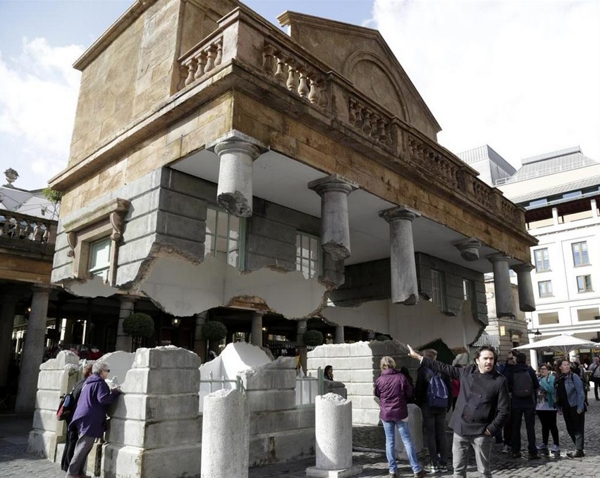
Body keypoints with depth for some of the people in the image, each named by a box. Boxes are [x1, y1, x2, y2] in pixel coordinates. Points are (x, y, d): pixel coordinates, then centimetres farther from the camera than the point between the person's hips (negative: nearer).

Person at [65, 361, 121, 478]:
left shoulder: (88, 382, 17)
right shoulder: (100, 383, -12)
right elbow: (103, 399, -22)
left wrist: (110, 392, 19)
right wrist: (115, 392, -10)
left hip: (83, 418, 10)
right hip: (90, 420, -10)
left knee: (82, 447, 14)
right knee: (83, 448, -5)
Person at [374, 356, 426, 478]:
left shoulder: (379, 380, -6)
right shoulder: (401, 377, -10)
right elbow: (409, 393, 0)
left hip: (386, 414, 1)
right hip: (400, 413, -1)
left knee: (390, 442, 8)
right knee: (407, 441, 6)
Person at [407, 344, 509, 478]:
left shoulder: (500, 381, -7)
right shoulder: (467, 371, 3)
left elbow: (503, 411, -5)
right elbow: (445, 368, 11)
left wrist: (491, 429, -11)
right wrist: (418, 357, 12)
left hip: (481, 432, -4)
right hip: (460, 428, 4)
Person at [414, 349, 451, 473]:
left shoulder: (423, 370, -7)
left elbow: (419, 389, -9)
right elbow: (450, 388, 4)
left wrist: (419, 403, 4)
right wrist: (448, 405, 10)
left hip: (428, 406, -4)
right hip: (441, 406, 4)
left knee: (431, 436, 4)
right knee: (441, 435, 11)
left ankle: (435, 465, 4)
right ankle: (444, 464, 11)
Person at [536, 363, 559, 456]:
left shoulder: (552, 378, -6)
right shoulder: (538, 379, 9)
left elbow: (552, 389, -20)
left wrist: (543, 382, -20)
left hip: (550, 406, -5)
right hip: (540, 406, 5)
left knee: (552, 426, -1)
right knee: (544, 426, 14)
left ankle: (556, 445, 5)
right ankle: (544, 445, 21)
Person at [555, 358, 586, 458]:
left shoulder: (574, 377, -9)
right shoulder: (558, 379, 7)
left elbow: (580, 392, -12)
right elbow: (558, 395, 12)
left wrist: (580, 407, -16)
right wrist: (559, 408, 9)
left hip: (575, 407, -6)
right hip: (566, 408, 6)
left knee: (577, 429, -1)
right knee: (570, 429, 11)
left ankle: (579, 450, 4)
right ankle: (578, 448, 23)